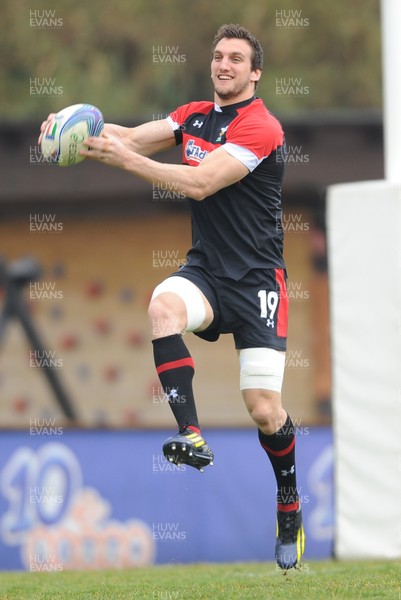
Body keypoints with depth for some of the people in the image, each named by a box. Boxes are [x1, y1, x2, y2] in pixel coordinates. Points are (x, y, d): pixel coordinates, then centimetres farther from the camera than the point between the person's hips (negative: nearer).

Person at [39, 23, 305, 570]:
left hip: (256, 278, -5)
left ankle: (289, 504, 18)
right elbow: (134, 136, 1)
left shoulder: (260, 127, -14)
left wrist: (125, 159, -28)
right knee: (164, 304, -32)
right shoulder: (195, 115, 10)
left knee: (265, 410, -9)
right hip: (205, 268, 5)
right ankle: (192, 437, -35)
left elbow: (201, 183, -23)